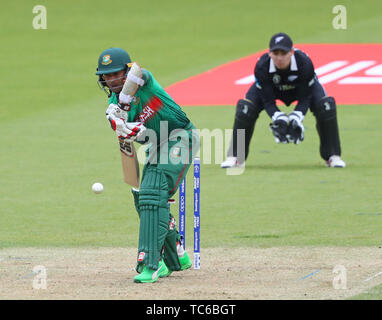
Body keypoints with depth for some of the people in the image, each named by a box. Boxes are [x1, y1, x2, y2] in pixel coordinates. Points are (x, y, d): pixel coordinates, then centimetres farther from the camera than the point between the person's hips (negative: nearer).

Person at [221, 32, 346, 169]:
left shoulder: (304, 63, -37)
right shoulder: (262, 66, -35)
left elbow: (305, 97, -27)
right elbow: (268, 101, -26)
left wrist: (296, 118, -43)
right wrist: (277, 117, -44)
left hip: (301, 87, 0)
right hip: (271, 89, 0)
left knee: (326, 105, -26)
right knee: (245, 108, -24)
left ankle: (332, 156, -10)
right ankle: (235, 157, -8)